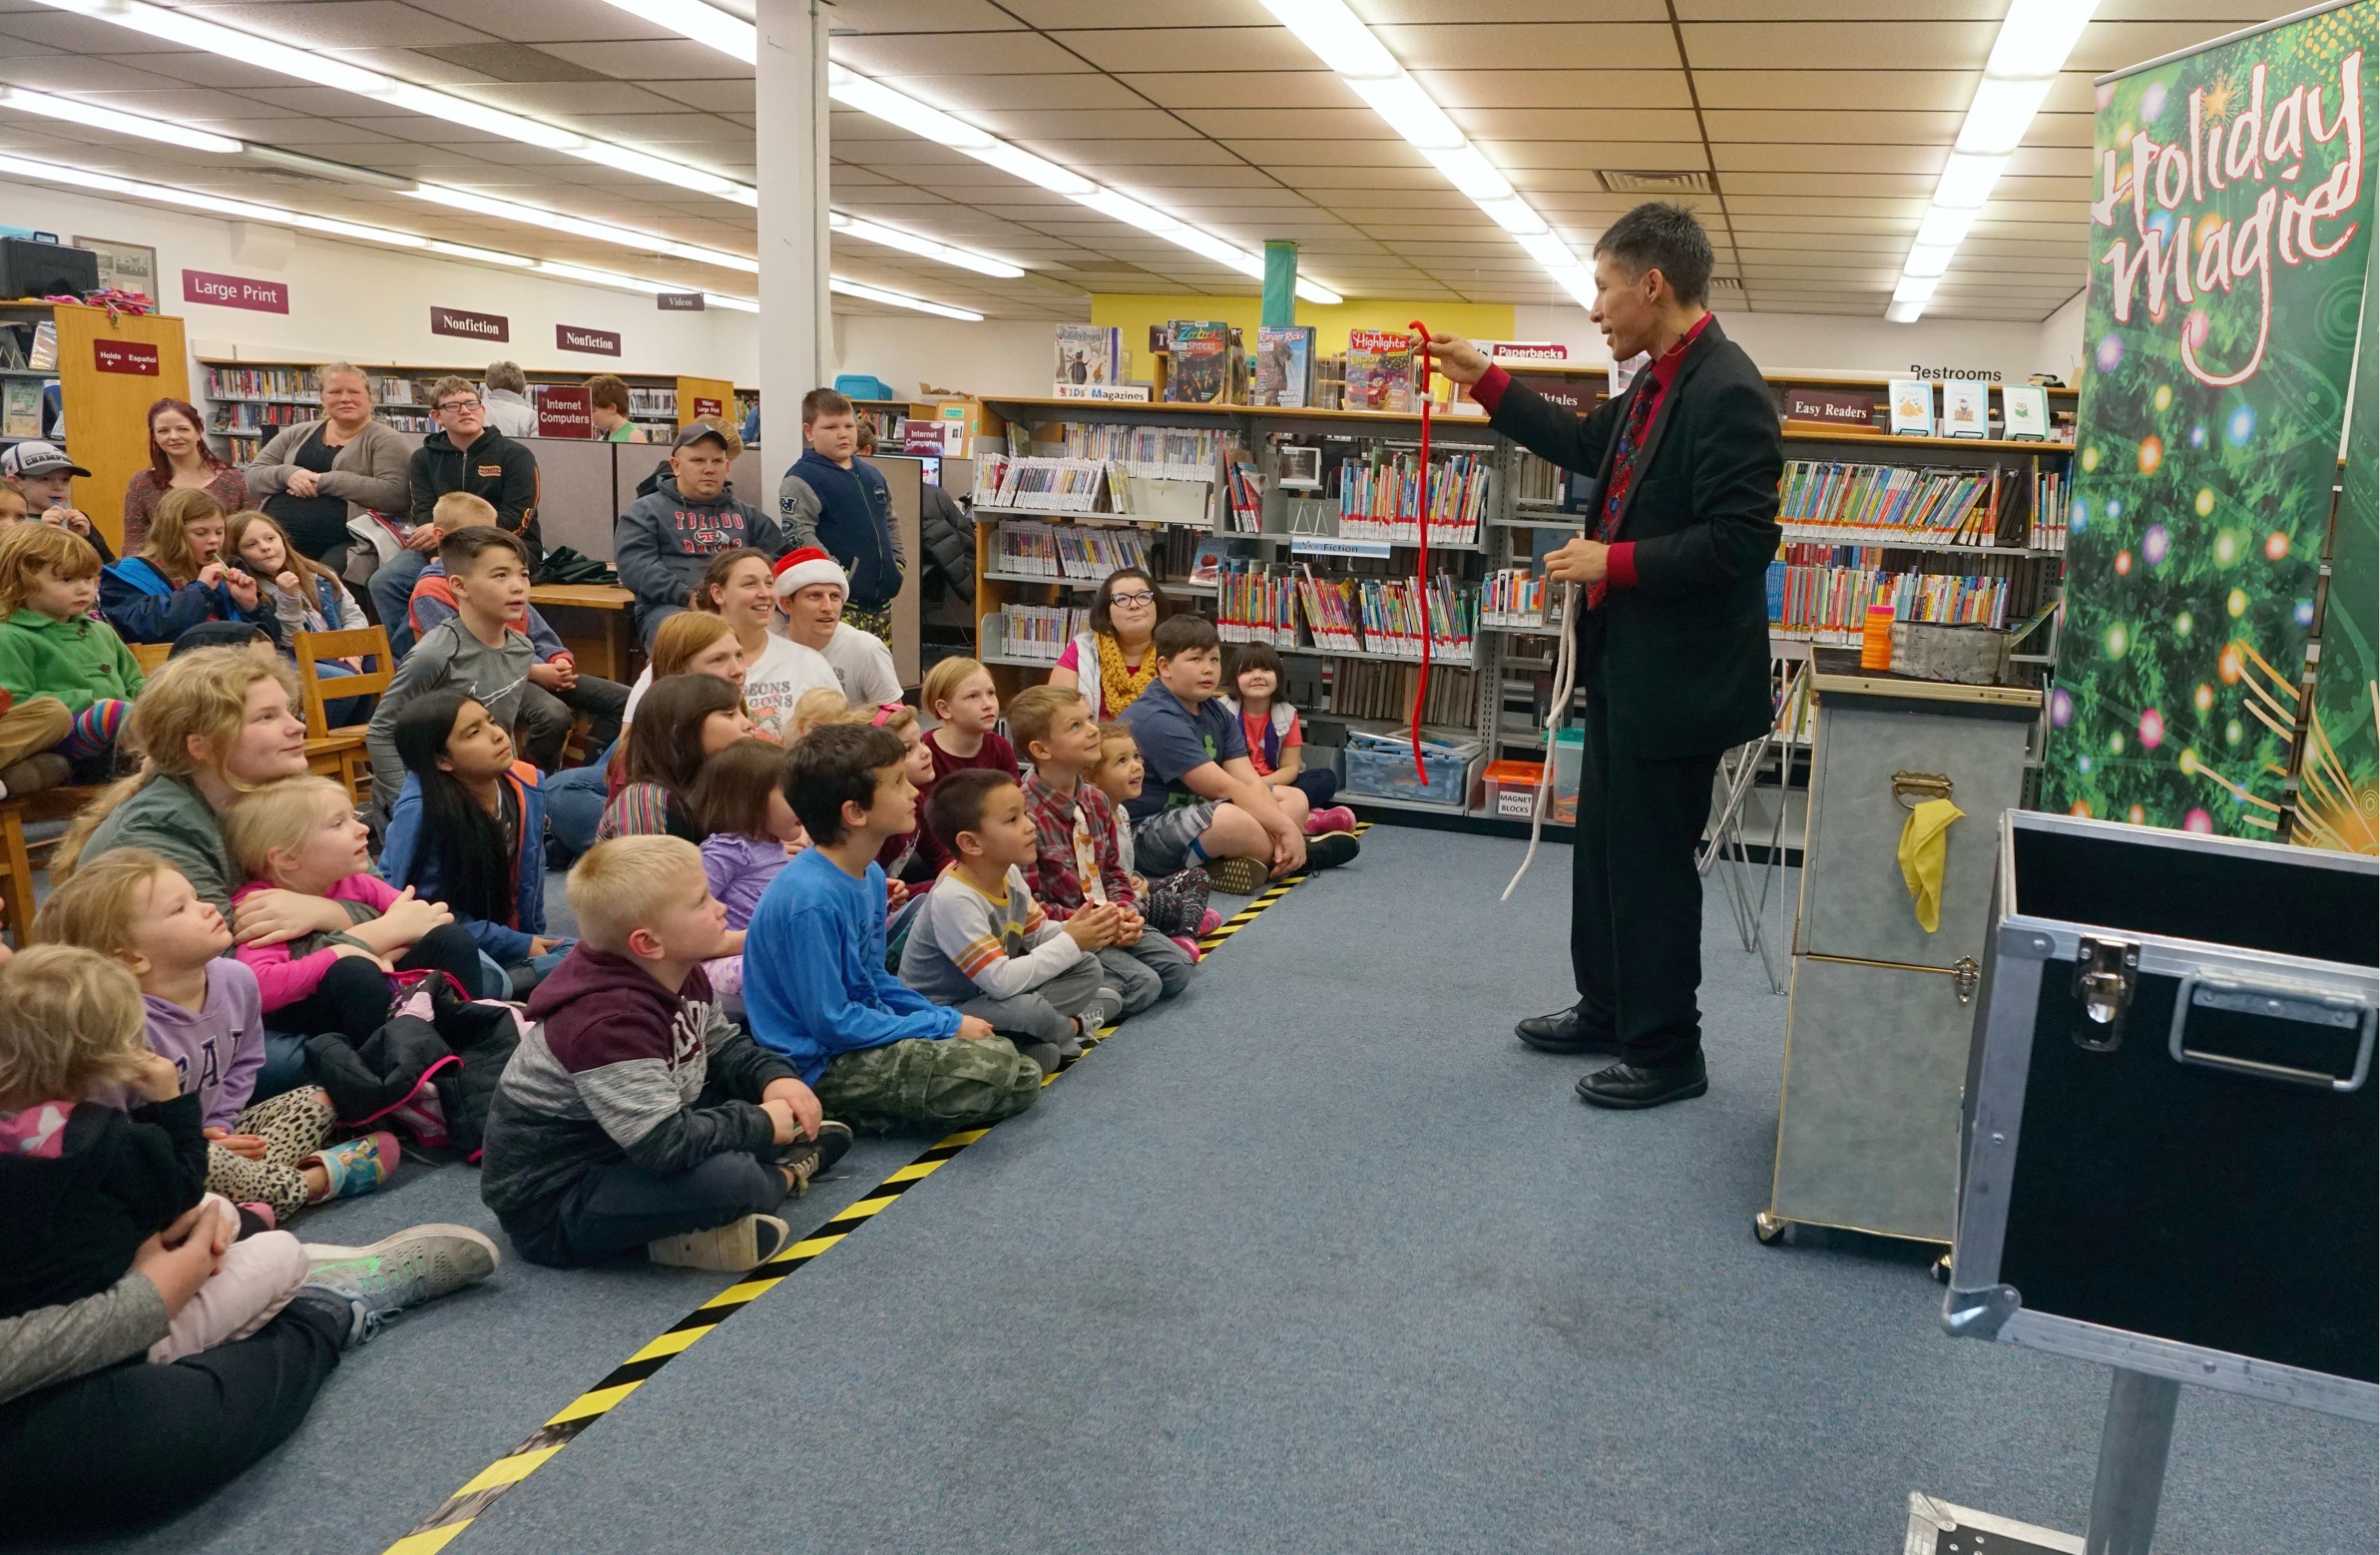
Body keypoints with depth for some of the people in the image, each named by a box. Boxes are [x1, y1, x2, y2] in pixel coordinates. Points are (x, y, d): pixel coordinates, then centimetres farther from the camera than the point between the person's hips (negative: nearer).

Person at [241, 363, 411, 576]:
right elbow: (252, 476, 21)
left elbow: (395, 494, -8)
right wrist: (287, 474, -1)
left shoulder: (385, 440, 8)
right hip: (278, 533, 4)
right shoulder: (298, 434, 24)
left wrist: (325, 481, -9)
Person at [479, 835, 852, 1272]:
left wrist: (775, 1077, -4)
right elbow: (665, 1143, -36)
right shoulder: (610, 1023, -32)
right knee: (725, 1178, -32)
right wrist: (761, 1125, -21)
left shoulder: (678, 975, -2)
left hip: (624, 1151, 10)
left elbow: (724, 1045, 16)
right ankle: (782, 1174, -3)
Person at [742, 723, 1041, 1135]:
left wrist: (950, 1019, 1)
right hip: (822, 1065, -10)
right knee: (993, 1063, -24)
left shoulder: (870, 876, 5)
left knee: (1024, 1078, 7)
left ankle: (865, 1114, 5)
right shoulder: (812, 899, -25)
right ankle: (843, 1113, -8)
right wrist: (946, 1026, -16)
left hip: (865, 1037, 10)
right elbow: (832, 1023, -23)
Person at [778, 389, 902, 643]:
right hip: (839, 602, -8)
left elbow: (889, 525, 28)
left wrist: (897, 563, 15)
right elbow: (799, 534, -16)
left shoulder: (873, 475, 17)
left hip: (881, 602, 8)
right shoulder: (801, 479, -7)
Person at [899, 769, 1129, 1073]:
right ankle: (1072, 1028, -2)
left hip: (990, 997, 9)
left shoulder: (1009, 874, -3)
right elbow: (1001, 981, -33)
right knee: (1026, 1009, -34)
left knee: (1088, 969, 4)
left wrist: (1088, 934, -11)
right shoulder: (953, 899, -30)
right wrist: (1071, 943, -24)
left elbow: (1040, 933, 10)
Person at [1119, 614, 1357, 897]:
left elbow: (1249, 782, -2)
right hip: (1145, 832, -10)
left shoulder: (1216, 713, 7)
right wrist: (1286, 828, -23)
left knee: (1295, 800, 9)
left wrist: (1282, 830, -18)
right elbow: (1223, 788, -25)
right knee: (1229, 818, -37)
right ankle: (1298, 856, -7)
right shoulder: (1156, 721, -22)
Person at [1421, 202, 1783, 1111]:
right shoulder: (1658, 384, 9)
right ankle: (1606, 1008, 38)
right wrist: (1482, 382, 23)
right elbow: (1589, 445, 25)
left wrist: (1612, 563, -21)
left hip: (1674, 678, -10)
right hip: (1623, 662, 10)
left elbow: (1740, 543, -26)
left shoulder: (1727, 393, -21)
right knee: (1603, 846, 20)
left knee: (1652, 863, 2)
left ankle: (1667, 1054, 19)